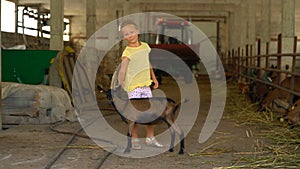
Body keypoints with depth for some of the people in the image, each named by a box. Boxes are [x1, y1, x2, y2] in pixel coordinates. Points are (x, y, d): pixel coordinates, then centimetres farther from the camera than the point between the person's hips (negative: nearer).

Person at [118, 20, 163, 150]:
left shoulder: (145, 46, 8)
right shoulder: (127, 53, -11)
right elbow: (122, 69, -23)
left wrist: (154, 78, 26)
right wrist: (120, 81, -40)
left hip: (146, 85, 6)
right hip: (133, 86, -6)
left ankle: (150, 137, 22)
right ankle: (134, 139, 8)